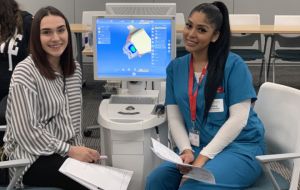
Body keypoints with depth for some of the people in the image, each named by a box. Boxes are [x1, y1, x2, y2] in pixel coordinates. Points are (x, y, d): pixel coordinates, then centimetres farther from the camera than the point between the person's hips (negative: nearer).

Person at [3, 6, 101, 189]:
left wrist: (79, 148, 3)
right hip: (34, 156, -7)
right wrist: (70, 150, -21)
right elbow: (26, 131, -21)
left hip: (67, 149, 7)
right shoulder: (25, 73, -16)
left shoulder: (74, 68, 6)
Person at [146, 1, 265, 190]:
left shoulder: (233, 64, -9)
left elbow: (238, 118, -14)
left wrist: (203, 158, -19)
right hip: (197, 148, 5)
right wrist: (186, 151, -14)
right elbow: (174, 118, 4)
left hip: (239, 147, -4)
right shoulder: (175, 67, 6)